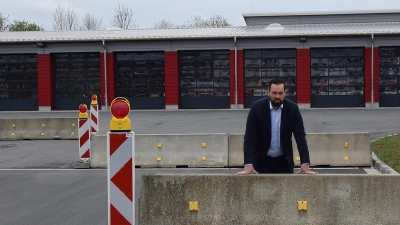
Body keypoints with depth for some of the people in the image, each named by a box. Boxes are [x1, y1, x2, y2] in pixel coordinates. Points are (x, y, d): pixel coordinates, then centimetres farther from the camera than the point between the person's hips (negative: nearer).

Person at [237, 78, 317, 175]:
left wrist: (305, 164, -20)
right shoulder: (257, 107, -13)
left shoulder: (292, 108, -9)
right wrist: (248, 165, -24)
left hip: (285, 161, 1)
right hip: (262, 160, -1)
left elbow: (300, 135, -10)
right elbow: (250, 136, -15)